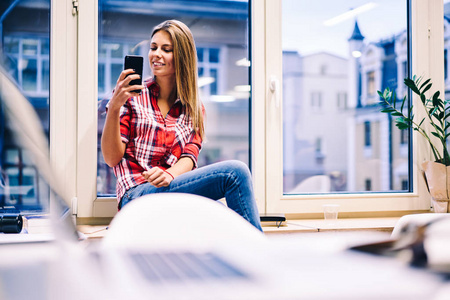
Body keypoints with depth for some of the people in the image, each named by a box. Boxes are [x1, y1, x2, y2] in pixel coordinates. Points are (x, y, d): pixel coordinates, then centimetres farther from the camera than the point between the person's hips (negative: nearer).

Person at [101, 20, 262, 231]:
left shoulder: (194, 109, 17)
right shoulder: (131, 96, 7)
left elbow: (190, 157, 4)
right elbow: (112, 158, -1)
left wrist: (170, 174, -20)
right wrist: (114, 108, -15)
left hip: (178, 189, 3)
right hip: (138, 195, -3)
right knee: (234, 172, -24)